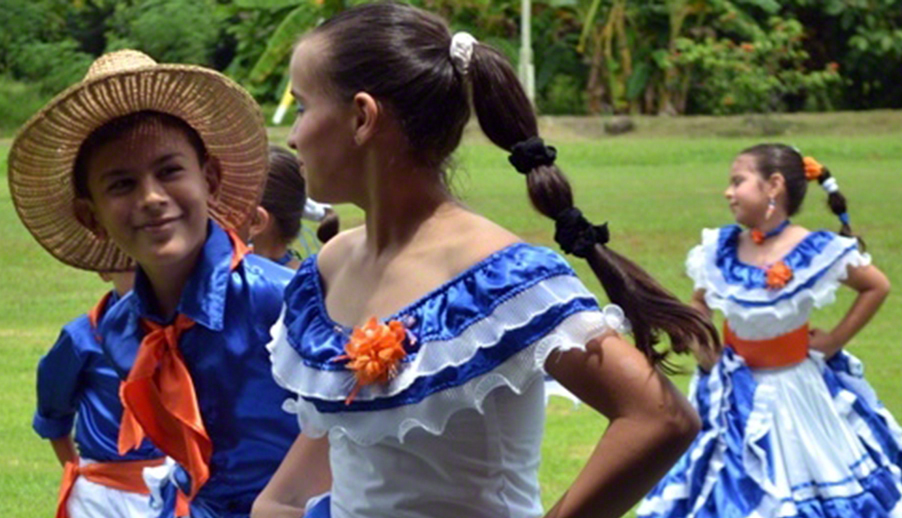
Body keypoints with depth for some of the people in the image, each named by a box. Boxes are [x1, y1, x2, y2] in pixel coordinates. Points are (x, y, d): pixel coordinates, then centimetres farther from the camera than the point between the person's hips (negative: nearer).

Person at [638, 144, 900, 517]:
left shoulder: (816, 252, -17)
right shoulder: (721, 250, -6)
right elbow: (699, 304, 12)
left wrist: (834, 340, -7)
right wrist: (707, 355, -1)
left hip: (798, 392, -3)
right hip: (737, 398, 3)